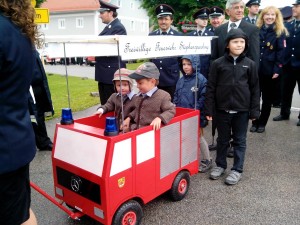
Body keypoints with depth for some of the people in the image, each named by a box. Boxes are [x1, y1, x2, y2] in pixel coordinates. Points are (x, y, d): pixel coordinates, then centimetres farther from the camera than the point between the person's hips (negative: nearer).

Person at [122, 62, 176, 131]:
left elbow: (171, 111, -8)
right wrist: (129, 118, 16)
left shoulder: (163, 96, -10)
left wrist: (159, 118, -23)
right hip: (136, 128, 7)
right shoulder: (140, 95, 13)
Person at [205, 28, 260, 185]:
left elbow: (255, 89, 3)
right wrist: (209, 109, -6)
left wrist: (254, 110, 0)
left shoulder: (250, 64, 0)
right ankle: (220, 165, 31)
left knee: (240, 141, 10)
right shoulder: (218, 63, -3)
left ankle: (237, 169, 23)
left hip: (242, 110, 1)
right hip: (222, 109, 0)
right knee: (223, 139, 14)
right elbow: (211, 88, -2)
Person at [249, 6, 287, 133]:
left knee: (267, 99, 8)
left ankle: (262, 123, 20)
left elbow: (281, 52, -5)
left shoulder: (280, 32, 1)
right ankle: (255, 122, 17)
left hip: (270, 71, -2)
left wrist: (277, 70, -14)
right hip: (256, 69, 2)